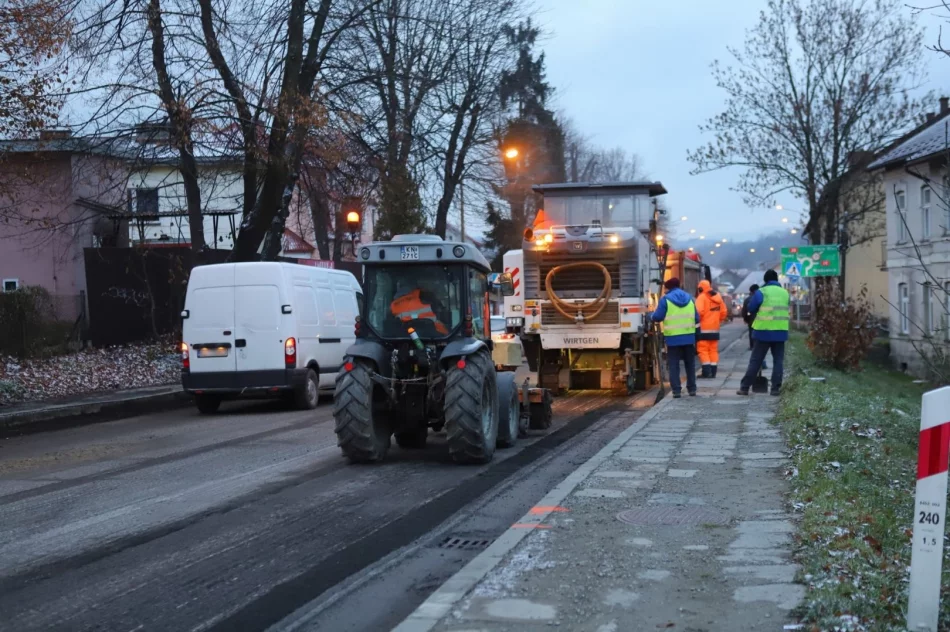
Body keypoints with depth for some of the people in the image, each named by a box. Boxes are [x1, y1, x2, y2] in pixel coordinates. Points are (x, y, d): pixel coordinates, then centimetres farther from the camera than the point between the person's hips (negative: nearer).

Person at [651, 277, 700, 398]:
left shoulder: (666, 299, -6)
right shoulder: (689, 298, 8)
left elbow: (657, 317, -9)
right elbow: (697, 318, 7)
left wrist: (652, 316, 13)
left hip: (673, 338, -4)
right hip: (689, 337, 4)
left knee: (674, 365, 3)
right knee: (690, 364, 15)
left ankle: (676, 390, -2)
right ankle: (692, 389, 18)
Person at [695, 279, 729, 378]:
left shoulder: (702, 297, -10)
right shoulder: (718, 297, 12)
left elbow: (699, 311, -22)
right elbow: (724, 312, 12)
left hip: (703, 328, -7)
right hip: (715, 329, 7)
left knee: (703, 349, -3)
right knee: (713, 350, 11)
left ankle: (706, 371, -12)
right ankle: (713, 371, 9)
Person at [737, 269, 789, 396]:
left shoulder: (761, 292, -7)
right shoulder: (785, 293, 6)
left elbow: (751, 308, 0)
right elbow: (784, 310, 17)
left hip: (764, 331, -3)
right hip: (780, 331, 3)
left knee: (755, 361, 2)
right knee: (778, 360, 9)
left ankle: (745, 387, 3)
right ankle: (775, 388, 5)